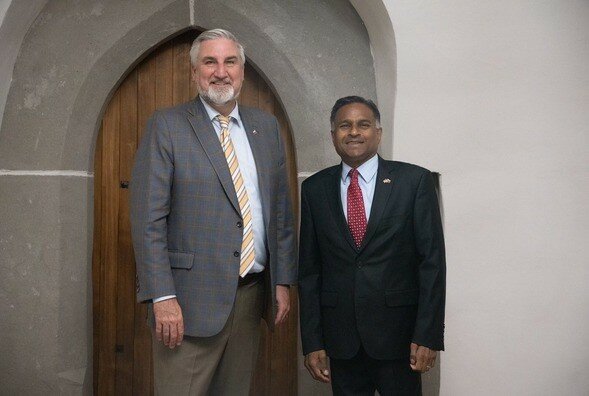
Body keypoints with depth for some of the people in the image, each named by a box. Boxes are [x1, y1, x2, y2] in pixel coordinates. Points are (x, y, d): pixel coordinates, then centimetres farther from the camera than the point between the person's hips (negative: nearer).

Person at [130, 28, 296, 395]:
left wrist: (283, 282, 9)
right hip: (192, 298, -4)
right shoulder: (167, 126, -3)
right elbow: (148, 219, -8)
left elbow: (282, 210, 12)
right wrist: (162, 297, -14)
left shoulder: (266, 127, 10)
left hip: (252, 294, 4)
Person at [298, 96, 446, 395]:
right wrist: (312, 342, 2)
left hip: (399, 334, -2)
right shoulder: (314, 188, 5)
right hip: (341, 335, 2)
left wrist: (427, 336, -9)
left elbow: (432, 261, -4)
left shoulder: (414, 180, -3)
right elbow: (309, 269, 5)